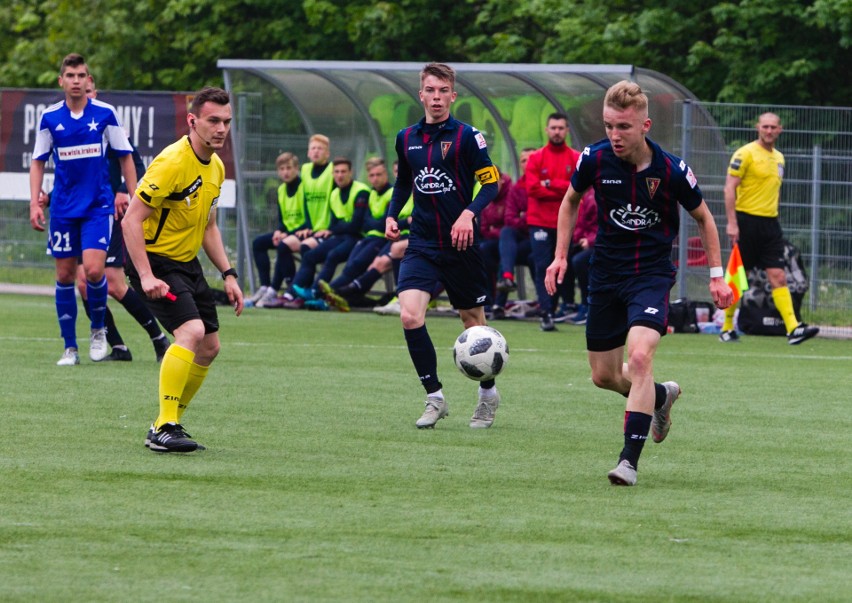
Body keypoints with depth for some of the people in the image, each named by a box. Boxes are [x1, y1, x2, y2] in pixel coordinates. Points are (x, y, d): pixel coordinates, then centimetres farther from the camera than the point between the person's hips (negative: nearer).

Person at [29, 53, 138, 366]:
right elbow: (38, 162, 9)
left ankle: (98, 329, 9)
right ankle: (70, 347, 12)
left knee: (93, 269, -17)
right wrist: (35, 203, 0)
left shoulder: (105, 113, -4)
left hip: (99, 205, -2)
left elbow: (125, 157, 6)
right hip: (63, 208, 2)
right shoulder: (49, 117, 0)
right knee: (65, 275, 3)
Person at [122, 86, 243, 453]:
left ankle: (167, 425, 20)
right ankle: (164, 428, -23)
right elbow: (131, 220, -23)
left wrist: (228, 274, 11)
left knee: (209, 346, 7)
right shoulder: (171, 163, -22)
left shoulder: (216, 167, 7)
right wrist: (146, 277, -30)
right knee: (192, 331, -25)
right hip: (154, 259, -9)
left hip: (187, 262, 9)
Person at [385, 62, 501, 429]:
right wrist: (391, 216, 7)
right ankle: (434, 398, -4)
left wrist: (469, 213, -21)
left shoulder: (466, 136, -7)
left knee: (473, 320, 9)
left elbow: (492, 182, -6)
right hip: (421, 244, 3)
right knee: (410, 316, -16)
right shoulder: (406, 138, 7)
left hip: (459, 244, -3)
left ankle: (488, 393, 32)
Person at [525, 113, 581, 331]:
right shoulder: (536, 158, 5)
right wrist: (563, 192, -10)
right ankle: (546, 314, -13)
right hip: (540, 222, -1)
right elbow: (532, 188, -7)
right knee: (542, 267, -9)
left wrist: (550, 184, -12)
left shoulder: (576, 159, 5)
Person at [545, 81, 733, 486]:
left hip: (652, 274, -4)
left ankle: (629, 459, -22)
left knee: (639, 357, -25)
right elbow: (571, 200, 12)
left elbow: (703, 217, 3)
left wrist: (716, 276, 2)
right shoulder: (594, 159, -10)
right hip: (606, 274, 4)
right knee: (604, 376, 10)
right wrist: (561, 256, 5)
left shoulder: (671, 171, -15)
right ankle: (661, 396, 43)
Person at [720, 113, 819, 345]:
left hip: (770, 223, 6)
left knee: (778, 277, -4)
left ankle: (793, 328, -14)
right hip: (746, 221, -6)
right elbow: (730, 188, -11)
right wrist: (732, 223, -17)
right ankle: (727, 328, 14)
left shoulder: (779, 158, 15)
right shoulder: (745, 154, -7)